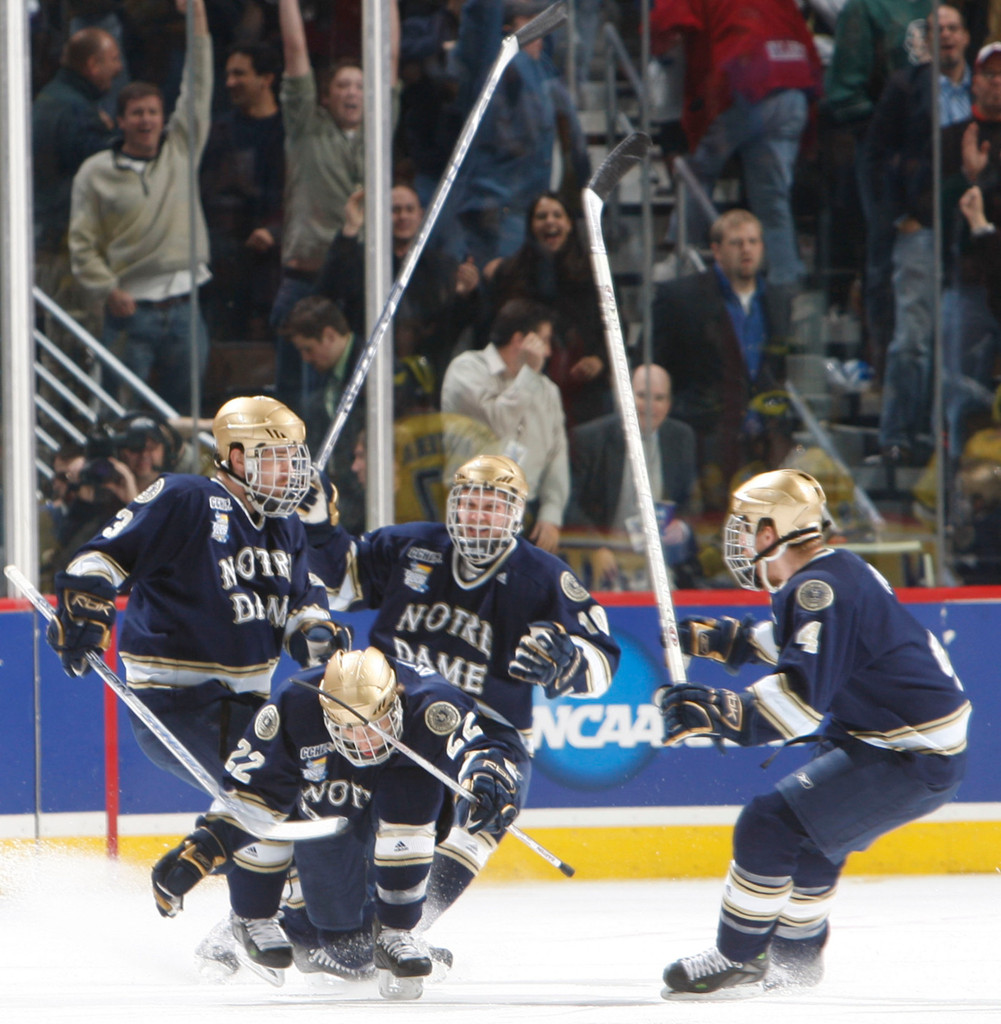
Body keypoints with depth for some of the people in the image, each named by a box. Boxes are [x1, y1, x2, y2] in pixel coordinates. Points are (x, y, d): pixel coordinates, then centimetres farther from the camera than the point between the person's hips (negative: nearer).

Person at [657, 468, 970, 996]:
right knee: (809, 825, 26)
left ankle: (737, 958, -3)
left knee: (770, 825, -12)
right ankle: (796, 954, 37)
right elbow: (802, 643, 33)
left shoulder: (822, 590, -21)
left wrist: (719, 712, -39)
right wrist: (724, 641, 29)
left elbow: (802, 699, -32)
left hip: (910, 757, -11)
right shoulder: (832, 573, 11)